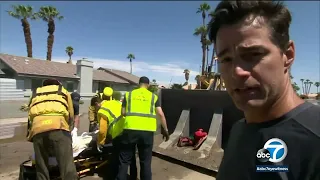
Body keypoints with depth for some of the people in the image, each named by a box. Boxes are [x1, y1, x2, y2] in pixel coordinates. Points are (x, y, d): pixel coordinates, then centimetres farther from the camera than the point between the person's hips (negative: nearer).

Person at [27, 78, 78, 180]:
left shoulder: (34, 94, 37)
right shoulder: (63, 91, 30)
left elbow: (30, 116, 28)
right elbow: (71, 115, 25)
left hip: (37, 128, 3)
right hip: (58, 127, -3)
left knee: (41, 169, 13)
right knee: (68, 168, -7)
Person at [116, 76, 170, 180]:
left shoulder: (128, 94, 11)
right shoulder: (153, 96, 10)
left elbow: (123, 113, 9)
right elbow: (160, 114, 4)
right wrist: (165, 130, 12)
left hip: (130, 129, 0)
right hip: (147, 131, 0)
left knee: (124, 160, 14)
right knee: (146, 161, 15)